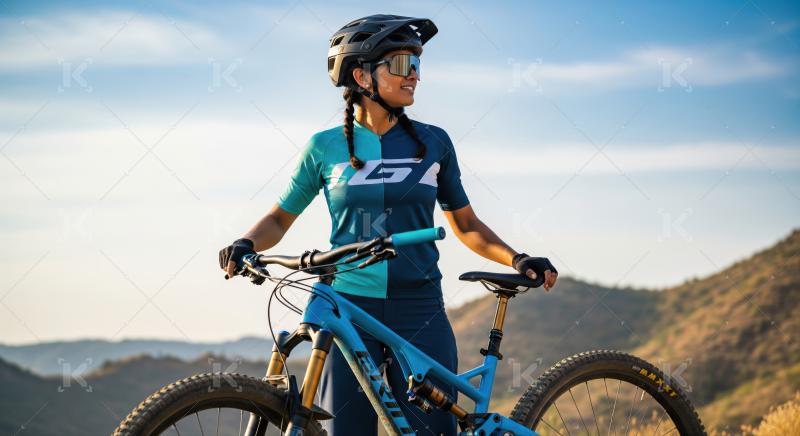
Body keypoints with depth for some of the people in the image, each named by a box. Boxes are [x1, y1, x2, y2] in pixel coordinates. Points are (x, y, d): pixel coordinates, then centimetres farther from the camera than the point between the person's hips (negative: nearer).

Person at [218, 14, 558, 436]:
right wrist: (246, 244, -8)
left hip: (420, 313, 1)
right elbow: (280, 217, 12)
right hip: (348, 309, -1)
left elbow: (465, 225, 14)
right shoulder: (326, 146, 3)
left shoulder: (433, 142, 6)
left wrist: (517, 260, -2)